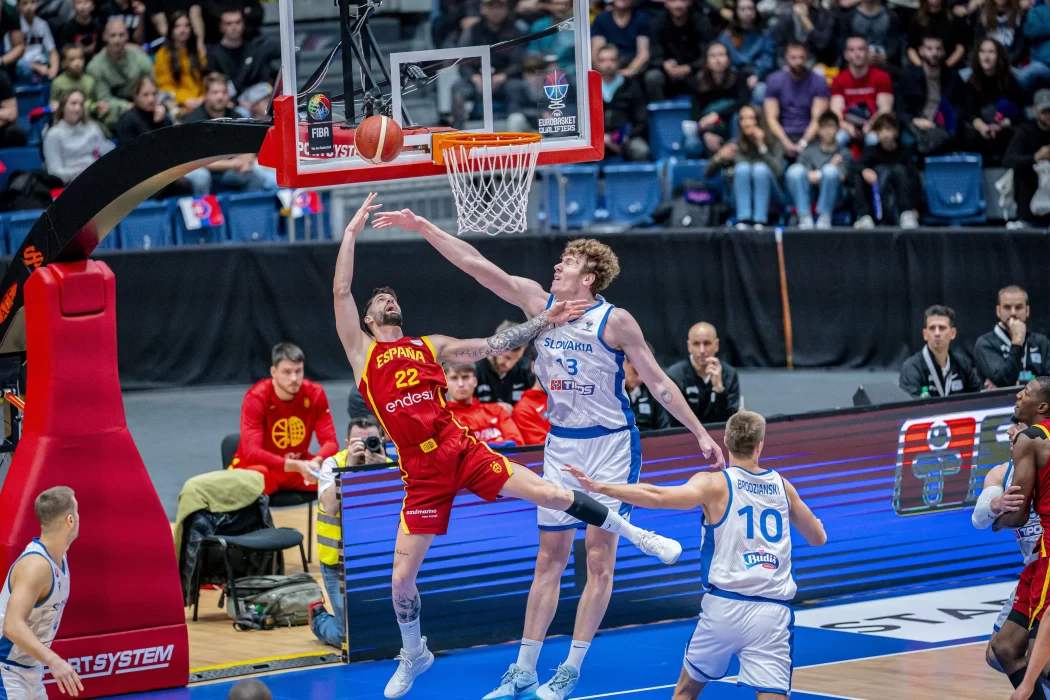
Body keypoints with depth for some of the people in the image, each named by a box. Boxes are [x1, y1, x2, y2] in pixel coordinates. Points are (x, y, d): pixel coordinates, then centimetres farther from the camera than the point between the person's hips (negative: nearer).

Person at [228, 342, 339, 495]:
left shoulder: (315, 394, -10)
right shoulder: (256, 398, -20)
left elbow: (330, 441, -11)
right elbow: (252, 452, -30)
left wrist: (316, 462, -34)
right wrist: (295, 466, -41)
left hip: (299, 467, 4)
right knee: (258, 475, -38)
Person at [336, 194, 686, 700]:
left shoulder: (432, 347, 15)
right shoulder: (361, 350, 8)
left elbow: (493, 345, 15)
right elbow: (342, 291, -2)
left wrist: (545, 319, 8)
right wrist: (352, 232, -3)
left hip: (463, 450, 1)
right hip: (423, 474, -1)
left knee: (552, 495, -11)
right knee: (402, 575, -1)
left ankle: (637, 535, 10)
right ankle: (413, 655, 24)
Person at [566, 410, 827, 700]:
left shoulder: (715, 484, -2)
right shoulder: (782, 487, 10)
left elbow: (658, 497, -20)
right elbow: (818, 538, 24)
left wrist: (599, 487, -19)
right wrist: (814, 521, 46)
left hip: (724, 607, -1)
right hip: (773, 611, 1)